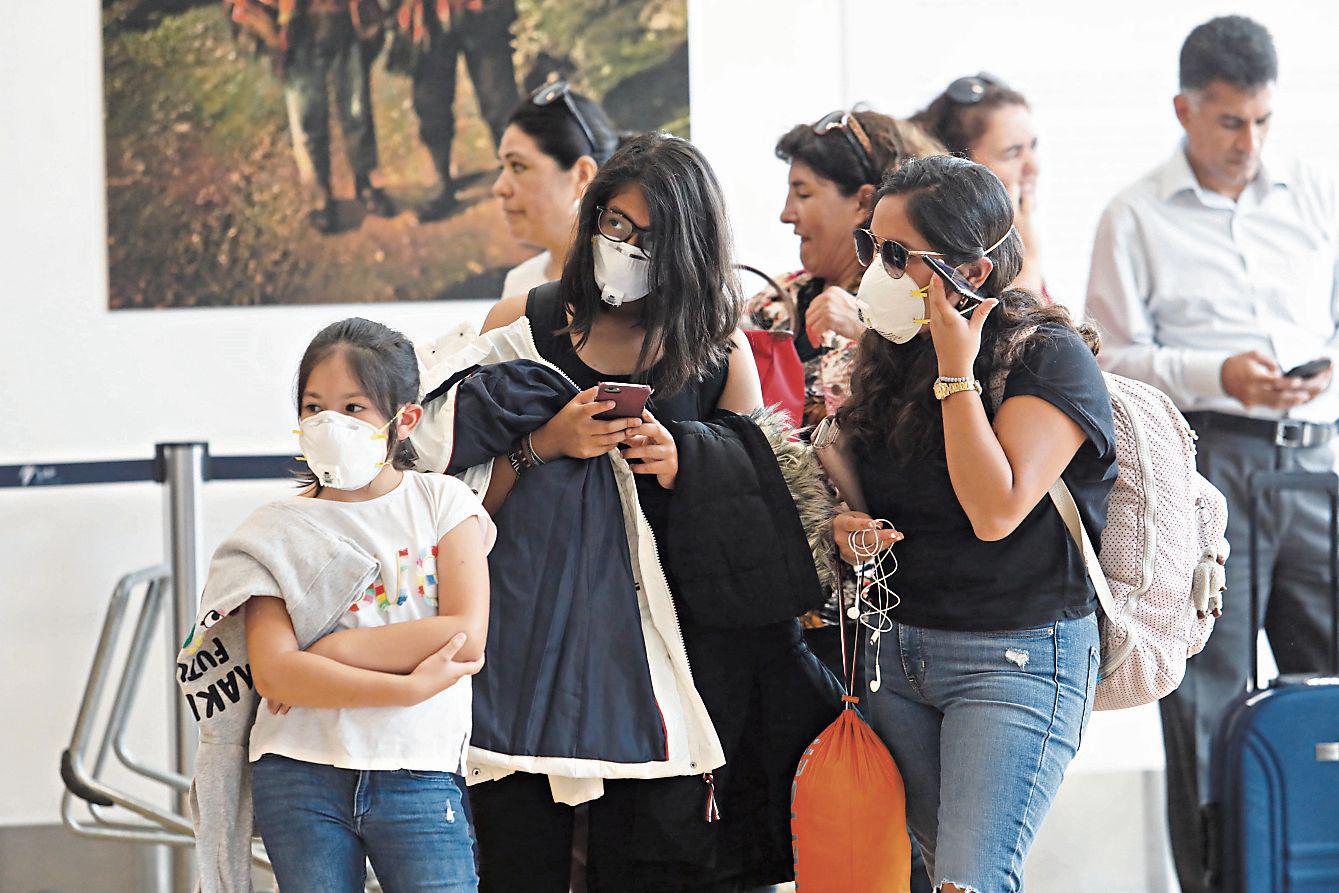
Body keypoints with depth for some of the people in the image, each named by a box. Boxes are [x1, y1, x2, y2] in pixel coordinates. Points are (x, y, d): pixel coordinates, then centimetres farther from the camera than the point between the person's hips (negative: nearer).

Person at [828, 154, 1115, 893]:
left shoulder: (1050, 358, -11)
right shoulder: (887, 358, 9)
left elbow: (995, 511, -24)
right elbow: (857, 494, 24)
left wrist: (955, 370, -18)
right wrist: (849, 531, 0)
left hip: (1016, 659, -7)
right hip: (894, 649, 7)